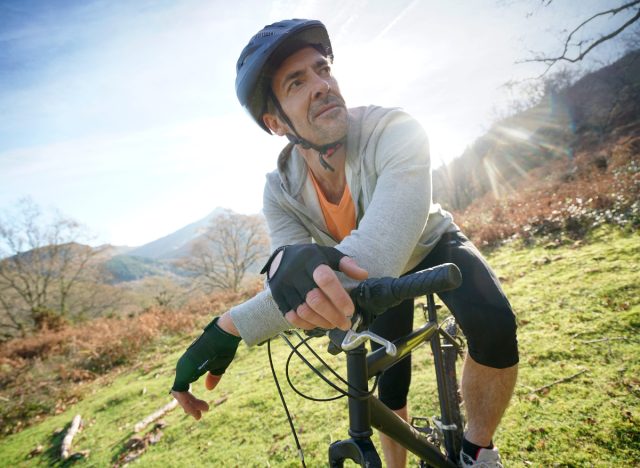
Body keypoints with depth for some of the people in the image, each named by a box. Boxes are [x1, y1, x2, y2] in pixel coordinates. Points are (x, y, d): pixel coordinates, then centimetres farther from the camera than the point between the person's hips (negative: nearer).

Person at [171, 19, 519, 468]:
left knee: (493, 322, -32)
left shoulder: (396, 132, -39)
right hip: (380, 272, 3)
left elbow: (373, 260, -53)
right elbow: (304, 298, -34)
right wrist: (289, 262, -60)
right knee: (391, 387, 9)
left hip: (432, 244, -2)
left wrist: (228, 327, -55)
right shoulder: (280, 191, -26)